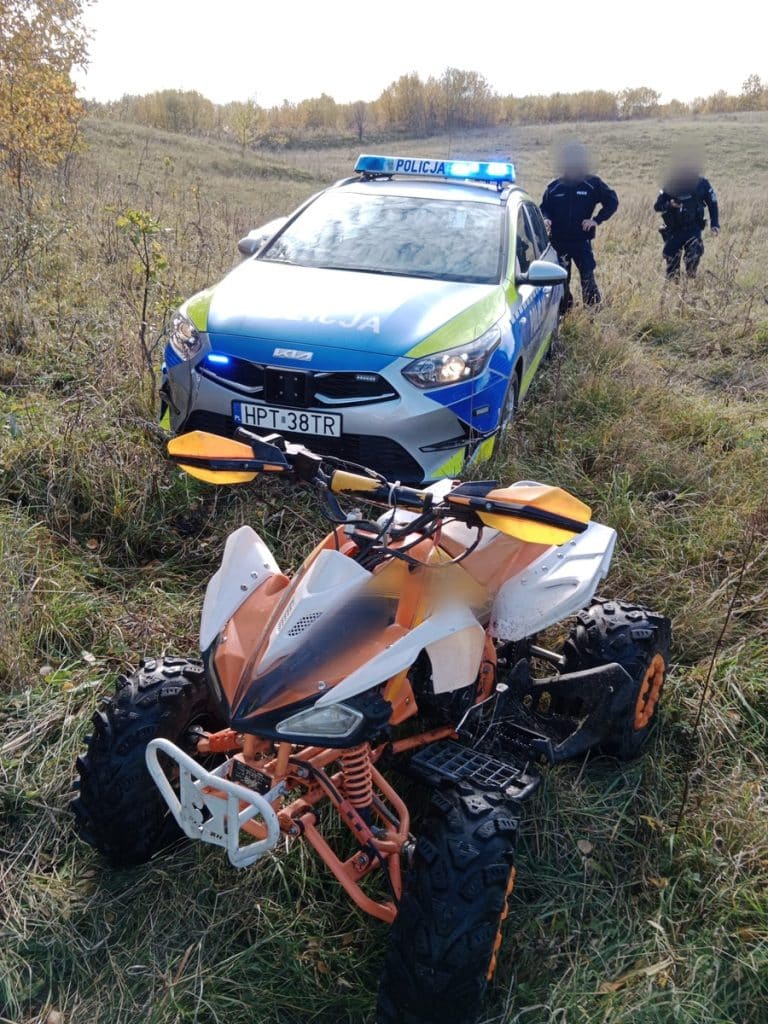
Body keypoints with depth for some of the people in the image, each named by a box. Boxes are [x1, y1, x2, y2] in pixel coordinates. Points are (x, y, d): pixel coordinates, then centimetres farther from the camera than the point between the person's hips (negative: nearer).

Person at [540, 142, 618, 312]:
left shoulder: (593, 183, 0)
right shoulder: (554, 187, 4)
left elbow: (612, 202, 4)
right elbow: (544, 208, 13)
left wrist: (596, 220, -8)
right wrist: (546, 219, -10)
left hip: (582, 241, -2)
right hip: (558, 242, 2)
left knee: (588, 277, -10)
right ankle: (563, 313, 20)